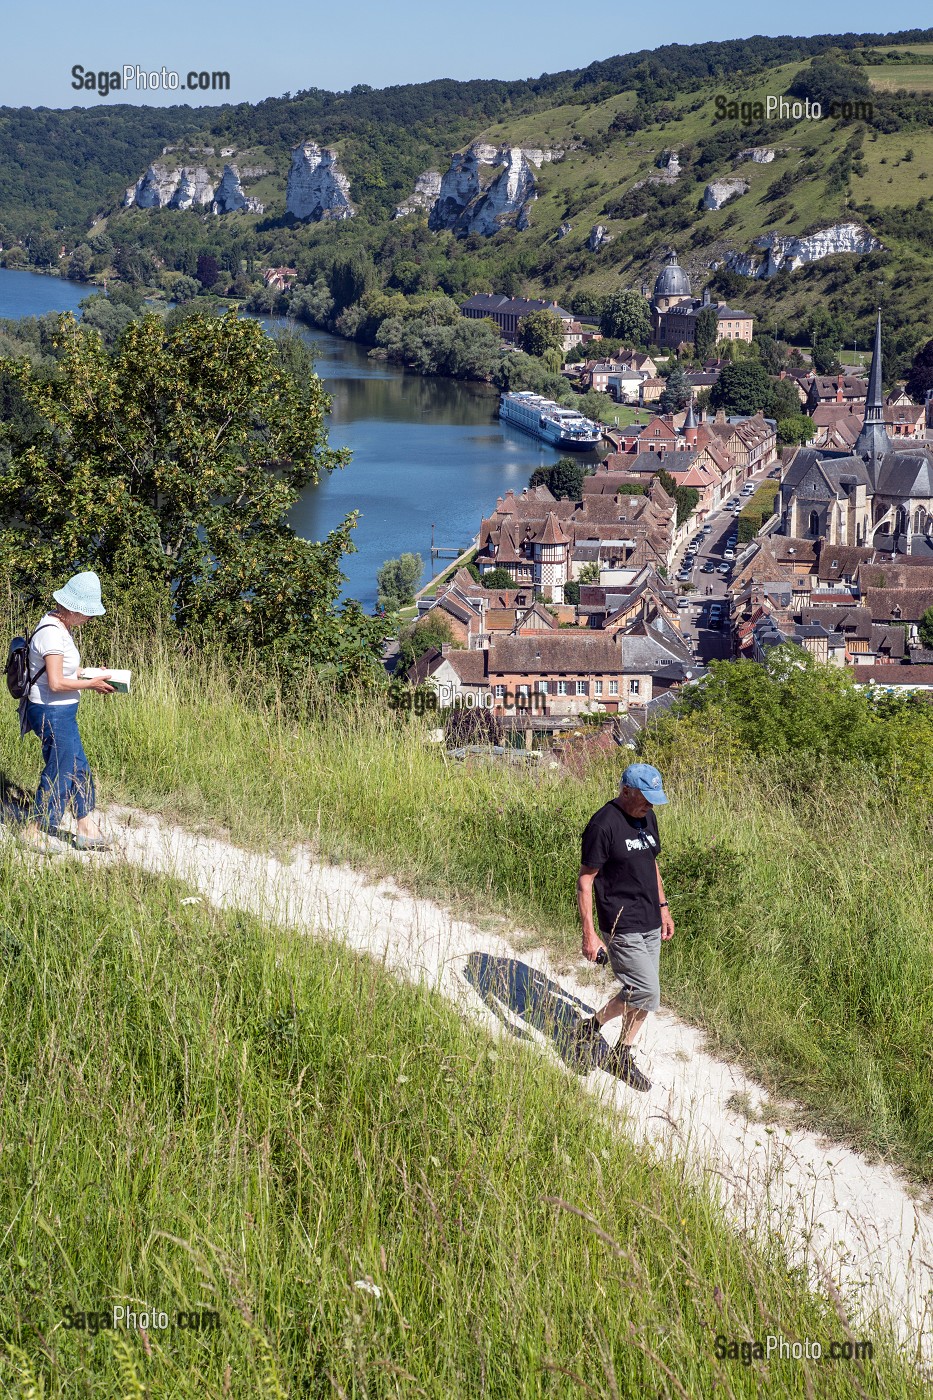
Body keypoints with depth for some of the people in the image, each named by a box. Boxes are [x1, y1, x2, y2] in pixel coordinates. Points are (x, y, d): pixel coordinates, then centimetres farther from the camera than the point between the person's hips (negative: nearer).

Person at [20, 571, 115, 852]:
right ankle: (34, 832, 14)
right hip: (53, 713, -10)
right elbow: (56, 683, -25)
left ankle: (87, 831, 22)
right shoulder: (52, 633, -22)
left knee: (79, 772, 15)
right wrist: (91, 684, -15)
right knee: (60, 773, 1)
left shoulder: (62, 628, 9)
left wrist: (90, 673, 6)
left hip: (62, 713, 10)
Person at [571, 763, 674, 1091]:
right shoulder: (603, 825, -17)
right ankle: (590, 1028, 10)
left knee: (641, 995, 10)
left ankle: (622, 1056, 24)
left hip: (650, 925, 8)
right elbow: (585, 881, -15)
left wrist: (663, 907, 21)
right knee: (646, 994, -10)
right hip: (621, 928, -8)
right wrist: (589, 934, -17)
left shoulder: (647, 818, 8)